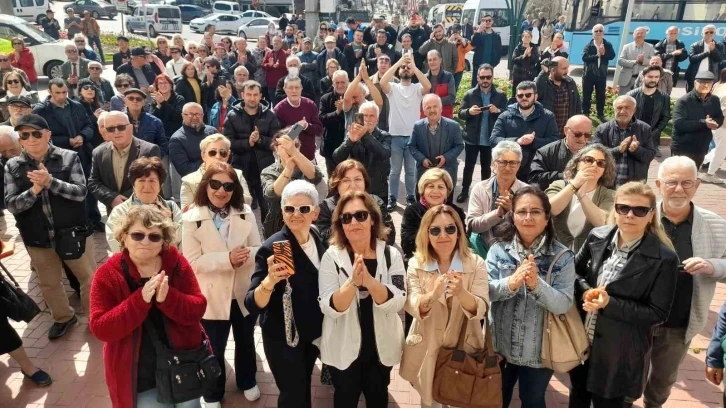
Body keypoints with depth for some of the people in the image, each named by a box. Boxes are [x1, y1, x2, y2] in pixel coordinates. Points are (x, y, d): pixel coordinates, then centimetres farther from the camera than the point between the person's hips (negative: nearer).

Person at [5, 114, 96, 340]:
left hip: (73, 233, -2)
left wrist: (50, 182, -28)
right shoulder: (13, 166, -2)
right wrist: (34, 190, -23)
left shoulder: (69, 157, -8)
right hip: (38, 239, 3)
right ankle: (63, 317, 43)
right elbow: (11, 205, -6)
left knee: (89, 278, 11)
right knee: (49, 284, 19)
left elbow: (80, 192, -15)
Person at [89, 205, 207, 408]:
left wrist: (168, 298, -31)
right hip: (138, 373, -2)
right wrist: (140, 300, -31)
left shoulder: (177, 263, -9)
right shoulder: (108, 274, -13)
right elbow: (100, 329, -18)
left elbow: (197, 309, -12)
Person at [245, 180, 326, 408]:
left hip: (312, 331, 6)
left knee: (305, 387, 24)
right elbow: (252, 305, -30)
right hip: (282, 336, -5)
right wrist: (270, 280, -47)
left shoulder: (318, 238, -7)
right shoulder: (272, 247, -25)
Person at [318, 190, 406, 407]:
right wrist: (353, 282, -38)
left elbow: (397, 303, -19)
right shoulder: (332, 256, -15)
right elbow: (329, 308, -20)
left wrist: (368, 280, -36)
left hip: (382, 346, 2)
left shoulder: (391, 255, -11)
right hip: (344, 348, -1)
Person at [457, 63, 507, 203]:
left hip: (490, 139, 0)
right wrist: (469, 111, -26)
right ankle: (464, 191, 24)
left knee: (486, 166, 15)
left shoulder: (500, 95, -4)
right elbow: (460, 113, -4)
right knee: (468, 166, 11)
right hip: (472, 138, 0)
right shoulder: (469, 94, -3)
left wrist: (498, 111, -25)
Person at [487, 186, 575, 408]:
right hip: (500, 345, 2)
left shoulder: (562, 256, -12)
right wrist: (511, 282, -32)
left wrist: (536, 284, -34)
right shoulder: (498, 249, -7)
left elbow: (564, 304, -17)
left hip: (539, 350, -1)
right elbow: (485, 291, -14)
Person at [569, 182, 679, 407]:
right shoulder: (597, 237, -5)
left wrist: (610, 304, -26)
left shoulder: (664, 258, -17)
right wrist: (585, 291, -14)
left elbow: (658, 314, -15)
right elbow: (575, 270, 8)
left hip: (619, 353, -4)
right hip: (580, 340, 4)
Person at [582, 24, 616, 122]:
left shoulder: (608, 45, 3)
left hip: (602, 75, 2)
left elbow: (612, 55, -10)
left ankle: (600, 114, 18)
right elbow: (584, 57, -19)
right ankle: (585, 113, 15)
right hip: (589, 74, -2)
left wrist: (604, 53, -25)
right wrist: (597, 55, -22)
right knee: (586, 95, 4)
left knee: (601, 95, 8)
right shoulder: (589, 45, -4)